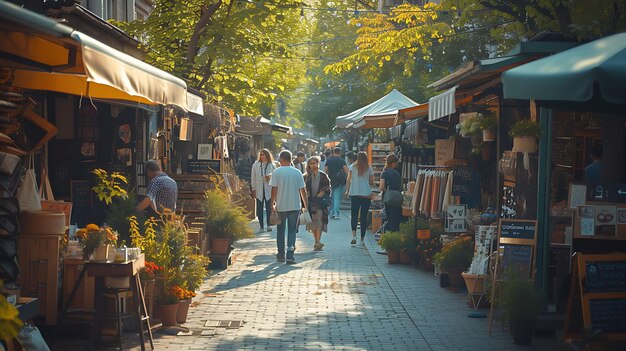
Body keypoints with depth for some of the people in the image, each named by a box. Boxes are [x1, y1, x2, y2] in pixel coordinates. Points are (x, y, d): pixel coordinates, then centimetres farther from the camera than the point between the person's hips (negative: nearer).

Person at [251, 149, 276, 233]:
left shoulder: (272, 165, 3)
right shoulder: (255, 165, 5)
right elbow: (253, 177, 8)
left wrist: (271, 177, -14)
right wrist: (253, 189, 4)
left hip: (269, 190, -1)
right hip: (259, 190, 1)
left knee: (269, 208, -2)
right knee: (260, 208, 3)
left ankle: (269, 225, 6)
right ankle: (261, 226, 10)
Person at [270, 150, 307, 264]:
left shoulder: (276, 172, -5)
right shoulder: (297, 173, 1)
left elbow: (274, 189, -8)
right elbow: (302, 190, 3)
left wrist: (272, 204, -1)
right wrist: (305, 204, 11)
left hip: (281, 206, -1)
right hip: (295, 206, 1)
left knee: (280, 230, 14)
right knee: (292, 230, 3)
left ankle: (281, 254, 21)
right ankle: (290, 255, -9)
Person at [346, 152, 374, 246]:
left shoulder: (353, 166, 2)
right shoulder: (369, 168, 3)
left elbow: (348, 180, -2)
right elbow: (372, 183, 5)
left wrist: (347, 190, 8)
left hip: (354, 193, 0)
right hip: (367, 194, 0)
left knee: (354, 215, 2)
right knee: (364, 217, 6)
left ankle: (354, 236, -18)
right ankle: (362, 239, 7)